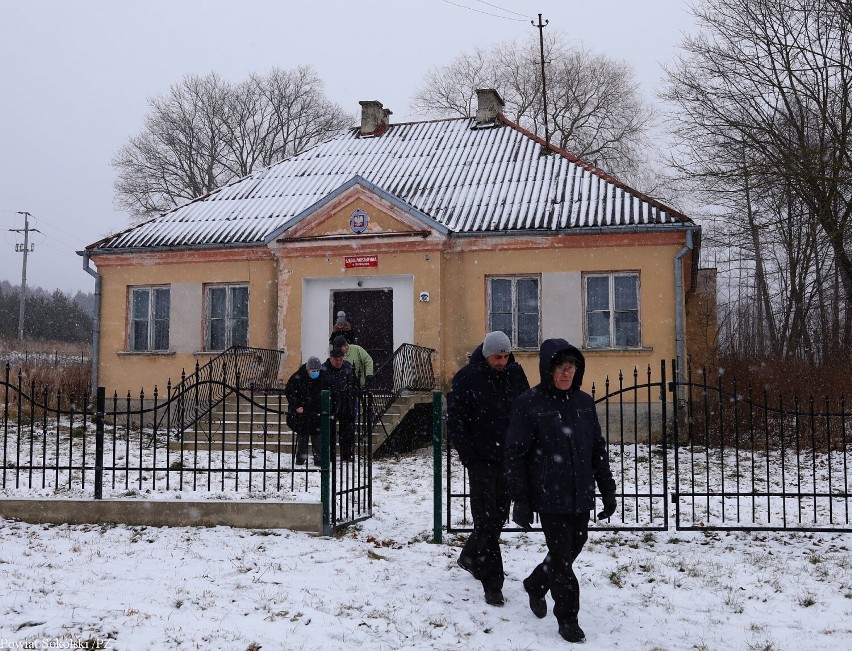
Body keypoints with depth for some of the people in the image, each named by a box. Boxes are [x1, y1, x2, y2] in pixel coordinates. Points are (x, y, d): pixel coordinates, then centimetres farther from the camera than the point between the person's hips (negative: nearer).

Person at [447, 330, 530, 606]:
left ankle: (471, 557, 38)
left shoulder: (515, 373, 3)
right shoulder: (467, 377, -9)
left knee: (499, 515, 15)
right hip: (481, 459, -5)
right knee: (486, 520, -4)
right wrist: (467, 454, -14)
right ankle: (492, 585, 1)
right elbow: (454, 419, -7)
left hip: (510, 457, 5)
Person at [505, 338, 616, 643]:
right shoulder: (529, 404, -9)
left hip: (581, 496, 5)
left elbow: (598, 449, 13)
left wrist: (608, 490, 10)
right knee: (561, 556, 0)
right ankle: (568, 618, 16)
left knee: (572, 548, 15)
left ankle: (536, 585, 41)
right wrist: (520, 501, -10)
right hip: (550, 497, -5)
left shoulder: (584, 402, 6)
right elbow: (516, 455, -8)